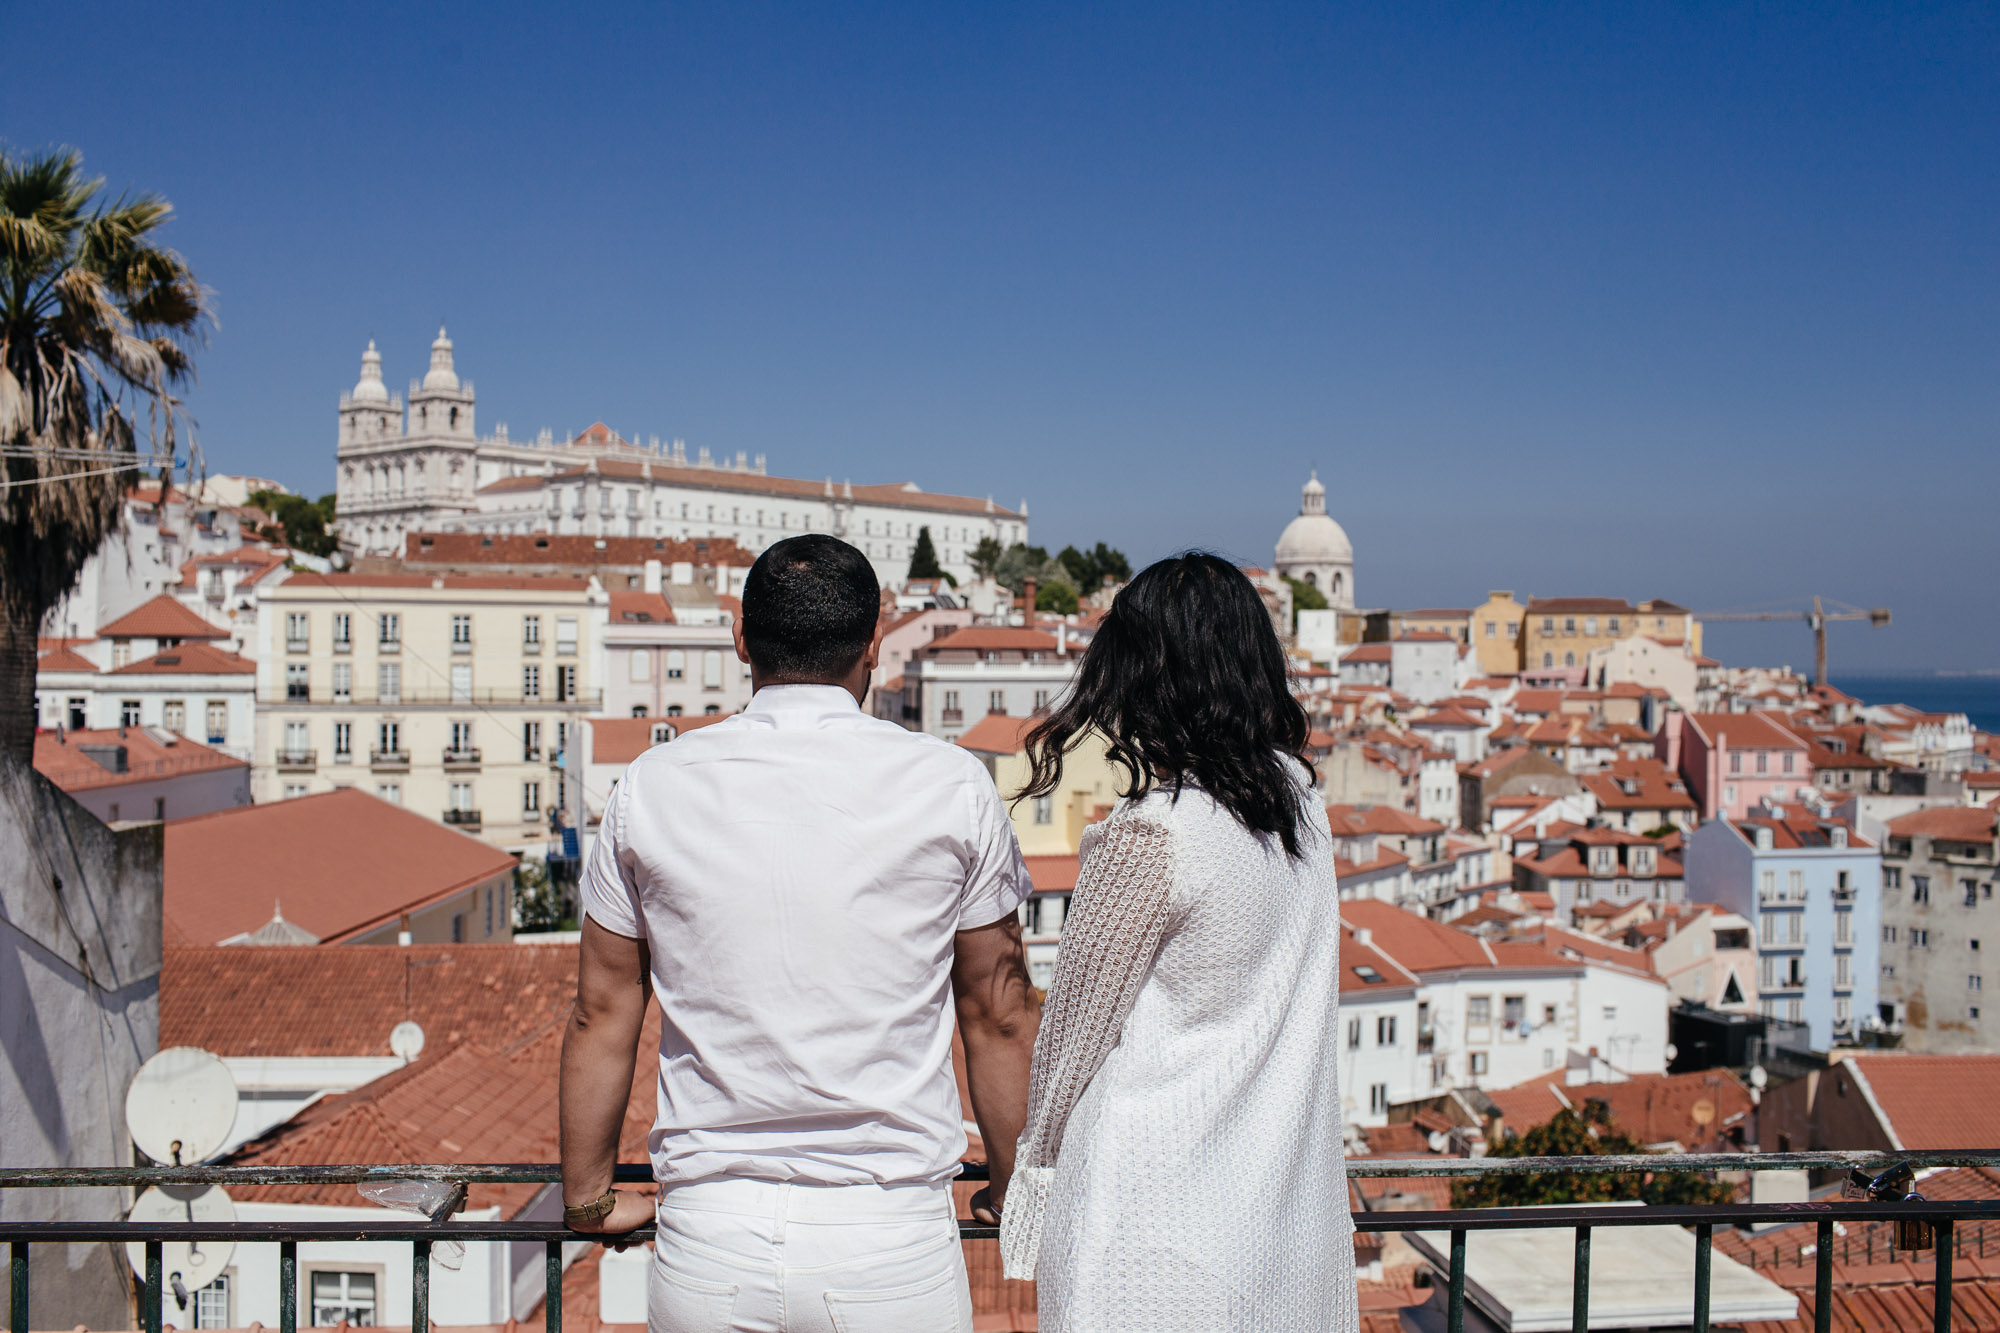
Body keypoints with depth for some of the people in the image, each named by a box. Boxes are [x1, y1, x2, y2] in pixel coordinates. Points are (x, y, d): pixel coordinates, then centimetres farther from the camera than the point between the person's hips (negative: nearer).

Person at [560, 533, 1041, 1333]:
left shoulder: (650, 788, -1)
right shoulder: (952, 786, -4)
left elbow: (602, 1014, 7)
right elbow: (998, 1017, 4)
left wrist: (588, 1200, 21)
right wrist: (1011, 1187, 19)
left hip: (707, 1246, 1)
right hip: (894, 1246, -1)